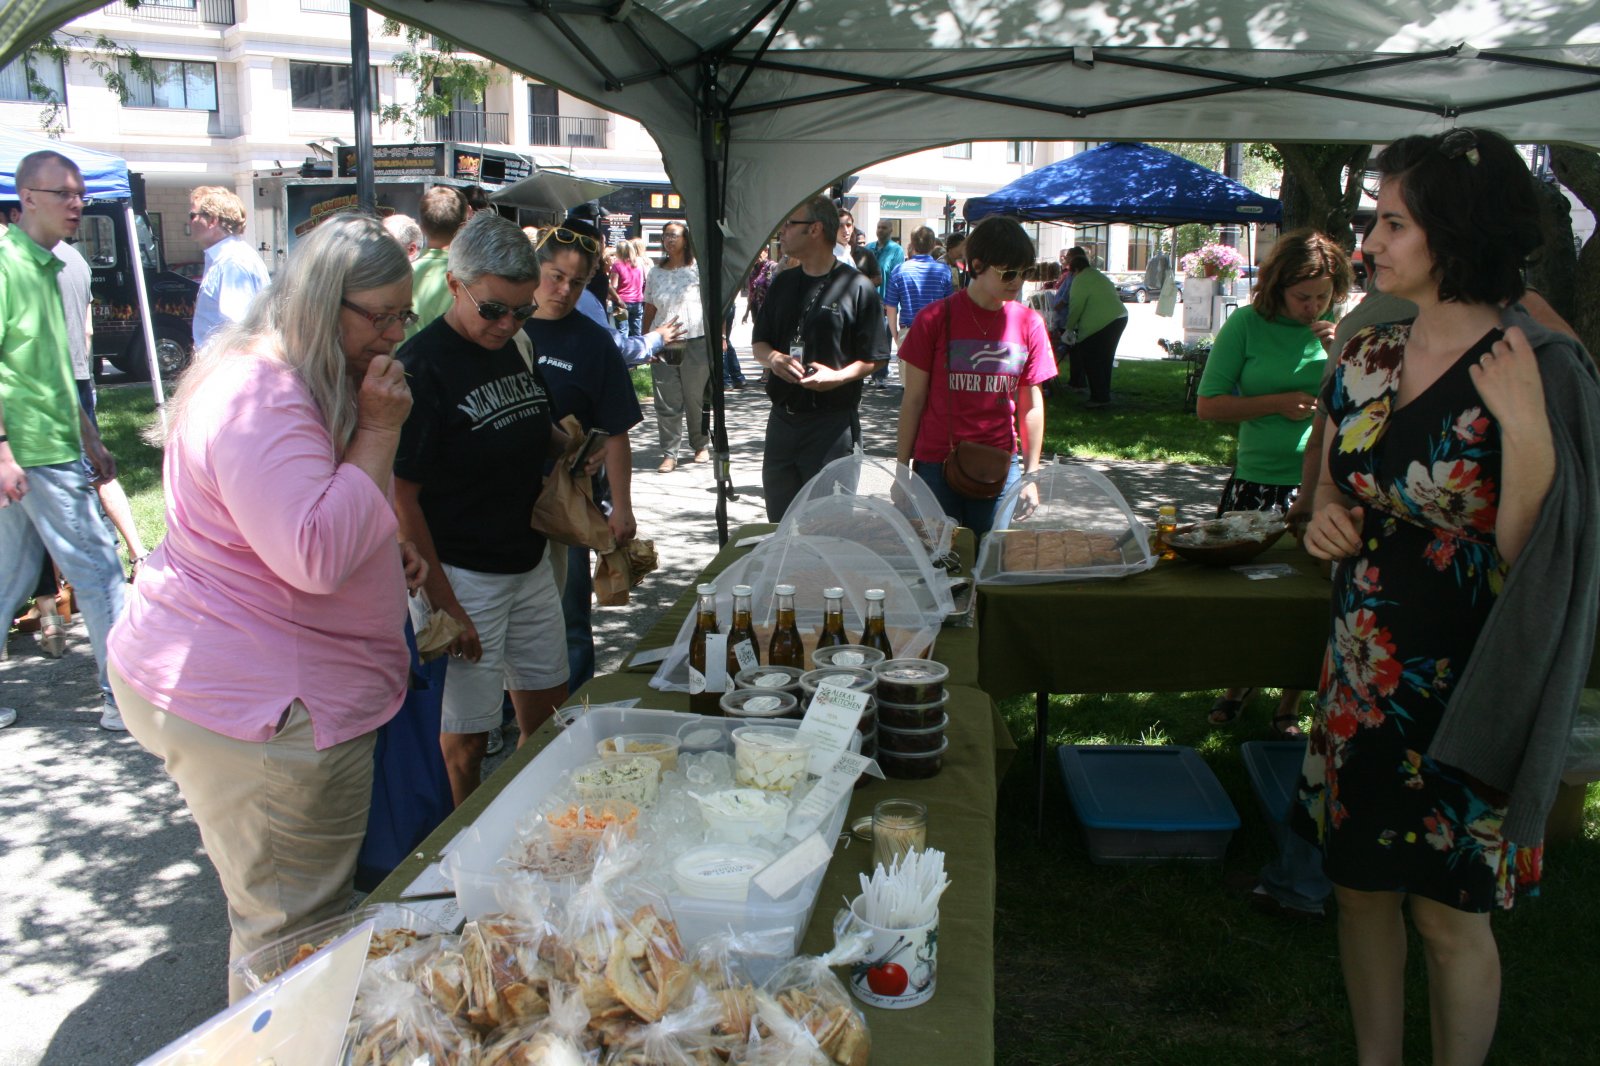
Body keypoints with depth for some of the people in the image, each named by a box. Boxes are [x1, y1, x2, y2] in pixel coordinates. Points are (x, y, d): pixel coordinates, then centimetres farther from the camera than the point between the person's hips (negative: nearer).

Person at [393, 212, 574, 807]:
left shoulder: (510, 347, 6)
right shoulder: (421, 366, -18)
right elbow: (400, 494, -19)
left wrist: (568, 445, 2)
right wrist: (441, 600, -19)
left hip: (530, 564, 8)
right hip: (460, 575, -8)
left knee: (548, 717, 17)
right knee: (467, 736, 5)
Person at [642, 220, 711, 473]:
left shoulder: (698, 269, 4)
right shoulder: (655, 274, 14)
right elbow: (649, 312, 14)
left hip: (695, 344, -3)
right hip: (662, 347, 3)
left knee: (697, 399, 5)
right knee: (666, 403, -1)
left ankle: (701, 445, 21)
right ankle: (669, 453, 3)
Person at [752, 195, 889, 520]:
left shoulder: (857, 287, -6)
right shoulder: (783, 283, 13)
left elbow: (874, 358, -6)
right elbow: (759, 343, 16)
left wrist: (839, 376, -24)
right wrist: (773, 358, -7)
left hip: (832, 423, -6)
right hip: (782, 418, 6)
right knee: (779, 521, 14)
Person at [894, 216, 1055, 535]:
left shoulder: (1029, 324, 3)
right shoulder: (936, 318, -4)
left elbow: (1031, 403, 8)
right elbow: (914, 399, 0)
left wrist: (1031, 474, 7)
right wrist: (902, 469, 0)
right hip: (936, 466, -2)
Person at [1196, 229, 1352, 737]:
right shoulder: (1248, 325, -2)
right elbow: (1208, 405, -3)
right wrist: (1278, 401, -12)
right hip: (1257, 482, -1)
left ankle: (1290, 706, 24)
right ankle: (1239, 686, 34)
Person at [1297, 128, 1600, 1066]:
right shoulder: (1366, 360, 3)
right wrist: (1325, 520, -5)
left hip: (1458, 690, -6)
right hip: (1361, 671, 6)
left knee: (1450, 911, 9)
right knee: (1361, 883, 17)